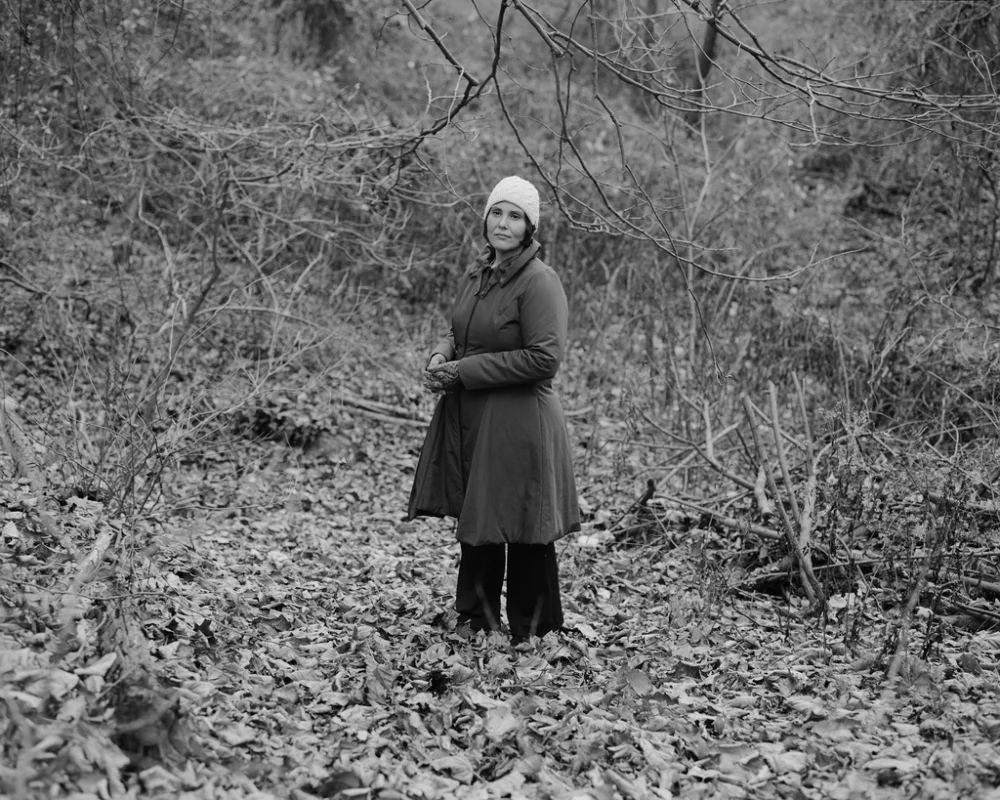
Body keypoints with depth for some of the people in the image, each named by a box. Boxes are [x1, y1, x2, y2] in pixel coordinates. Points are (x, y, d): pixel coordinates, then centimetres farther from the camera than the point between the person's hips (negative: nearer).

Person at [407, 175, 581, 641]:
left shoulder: (540, 283, -14)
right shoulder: (475, 276, 10)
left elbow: (545, 357, -21)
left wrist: (462, 371, -18)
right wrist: (442, 356, -1)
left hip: (519, 423, -7)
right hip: (467, 419, 7)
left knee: (522, 531, 3)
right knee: (476, 523, 16)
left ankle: (530, 629, 19)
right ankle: (476, 617, 31)